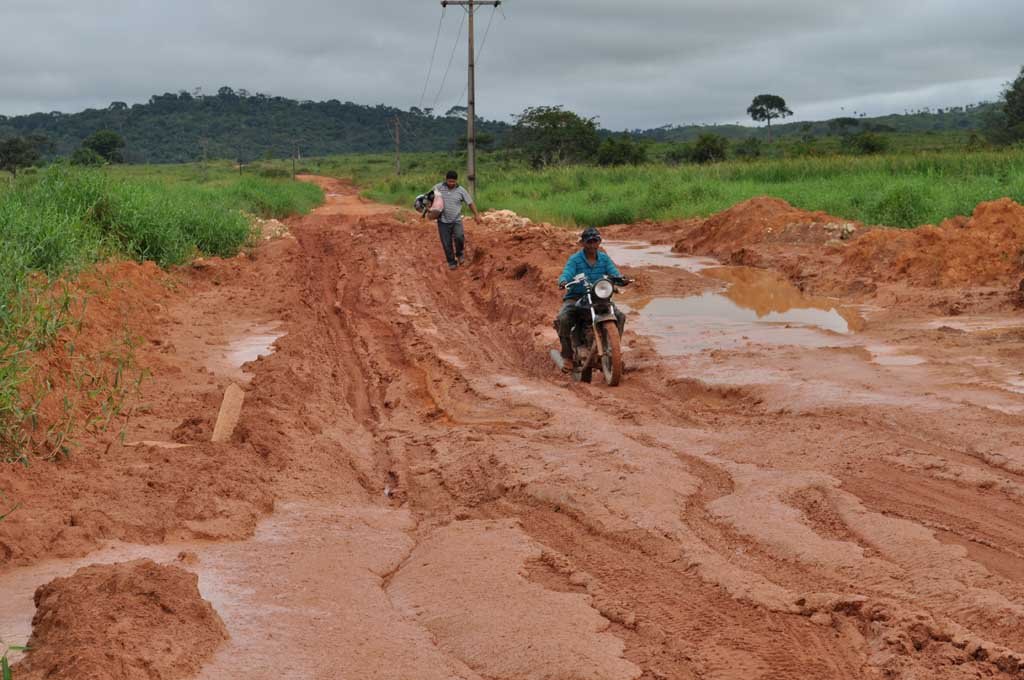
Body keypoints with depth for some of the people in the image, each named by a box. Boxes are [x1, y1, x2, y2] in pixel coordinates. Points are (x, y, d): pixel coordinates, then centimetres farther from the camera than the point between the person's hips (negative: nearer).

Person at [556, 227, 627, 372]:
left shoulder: (604, 258, 9)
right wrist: (563, 281, -41)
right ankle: (567, 356, -17)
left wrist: (620, 278, -29)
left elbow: (614, 272, -4)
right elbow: (567, 273, -16)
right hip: (576, 297, -3)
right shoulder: (575, 259, -2)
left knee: (620, 317, -17)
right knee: (563, 319, -31)